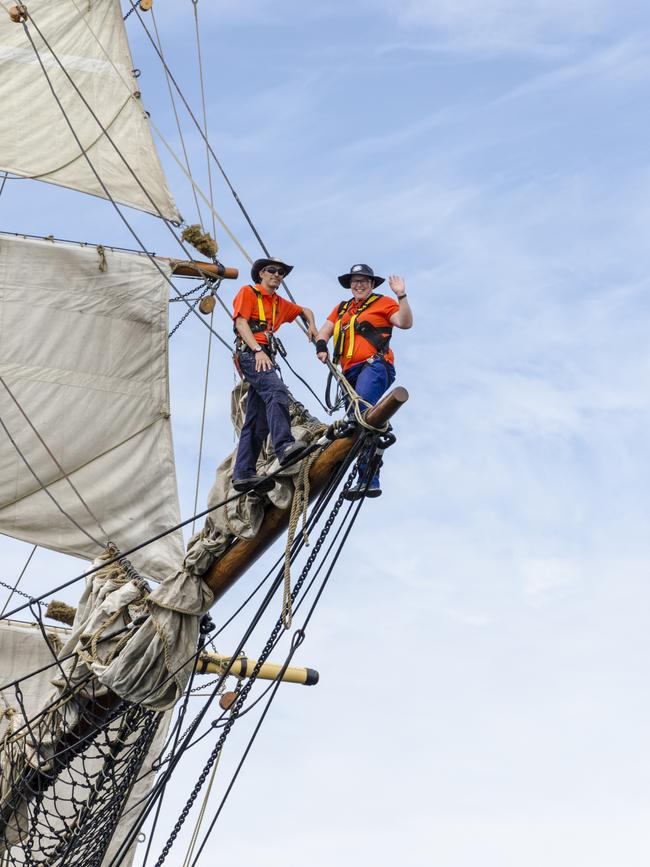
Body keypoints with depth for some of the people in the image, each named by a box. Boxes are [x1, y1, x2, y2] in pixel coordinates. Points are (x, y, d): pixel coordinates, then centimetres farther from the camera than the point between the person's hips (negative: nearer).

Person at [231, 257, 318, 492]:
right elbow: (241, 323, -6)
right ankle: (284, 446, -49)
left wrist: (312, 325, 19)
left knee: (257, 421, 1)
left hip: (265, 357, 8)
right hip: (249, 353, -8)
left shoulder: (279, 303, 27)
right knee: (277, 390, -33)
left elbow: (304, 310, 42)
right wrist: (258, 351, -19)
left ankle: (243, 473, -1)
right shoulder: (247, 292, 7)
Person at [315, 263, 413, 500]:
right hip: (351, 373, 7)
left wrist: (401, 296, -16)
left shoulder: (382, 303, 8)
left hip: (374, 366, -7)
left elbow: (405, 322, -4)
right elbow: (323, 332, 22)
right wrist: (321, 347, 2)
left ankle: (367, 478, -33)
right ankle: (370, 481, 9)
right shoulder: (341, 309, 26)